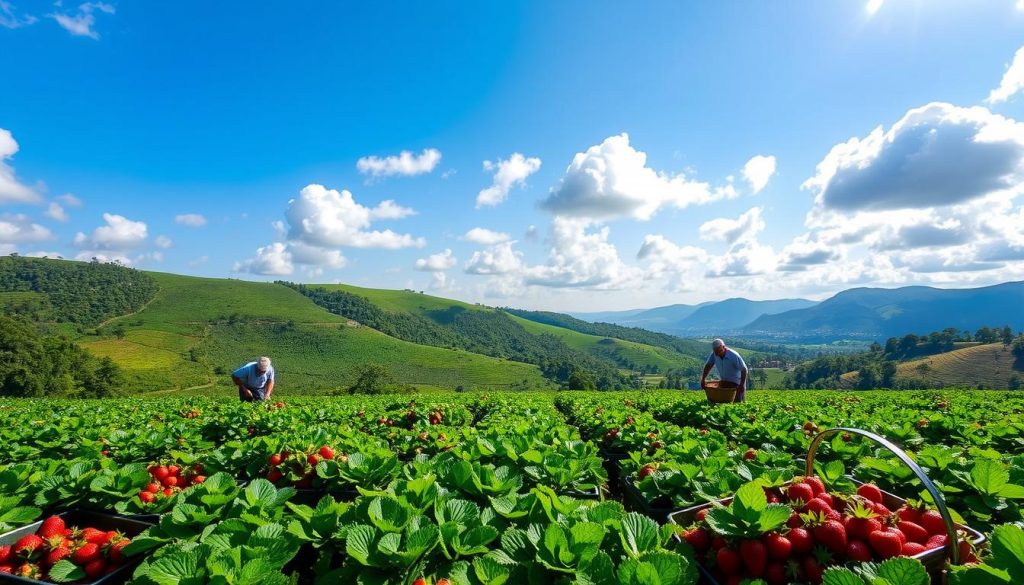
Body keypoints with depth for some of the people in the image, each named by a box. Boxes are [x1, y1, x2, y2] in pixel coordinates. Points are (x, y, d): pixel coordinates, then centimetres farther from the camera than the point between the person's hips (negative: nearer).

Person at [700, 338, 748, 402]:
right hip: (724, 381, 5)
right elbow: (708, 366, -3)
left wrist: (742, 385, -25)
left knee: (738, 402, -4)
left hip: (737, 382, -4)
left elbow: (744, 369, -23)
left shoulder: (734, 356, -29)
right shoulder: (714, 354, -15)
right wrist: (703, 379, -9)